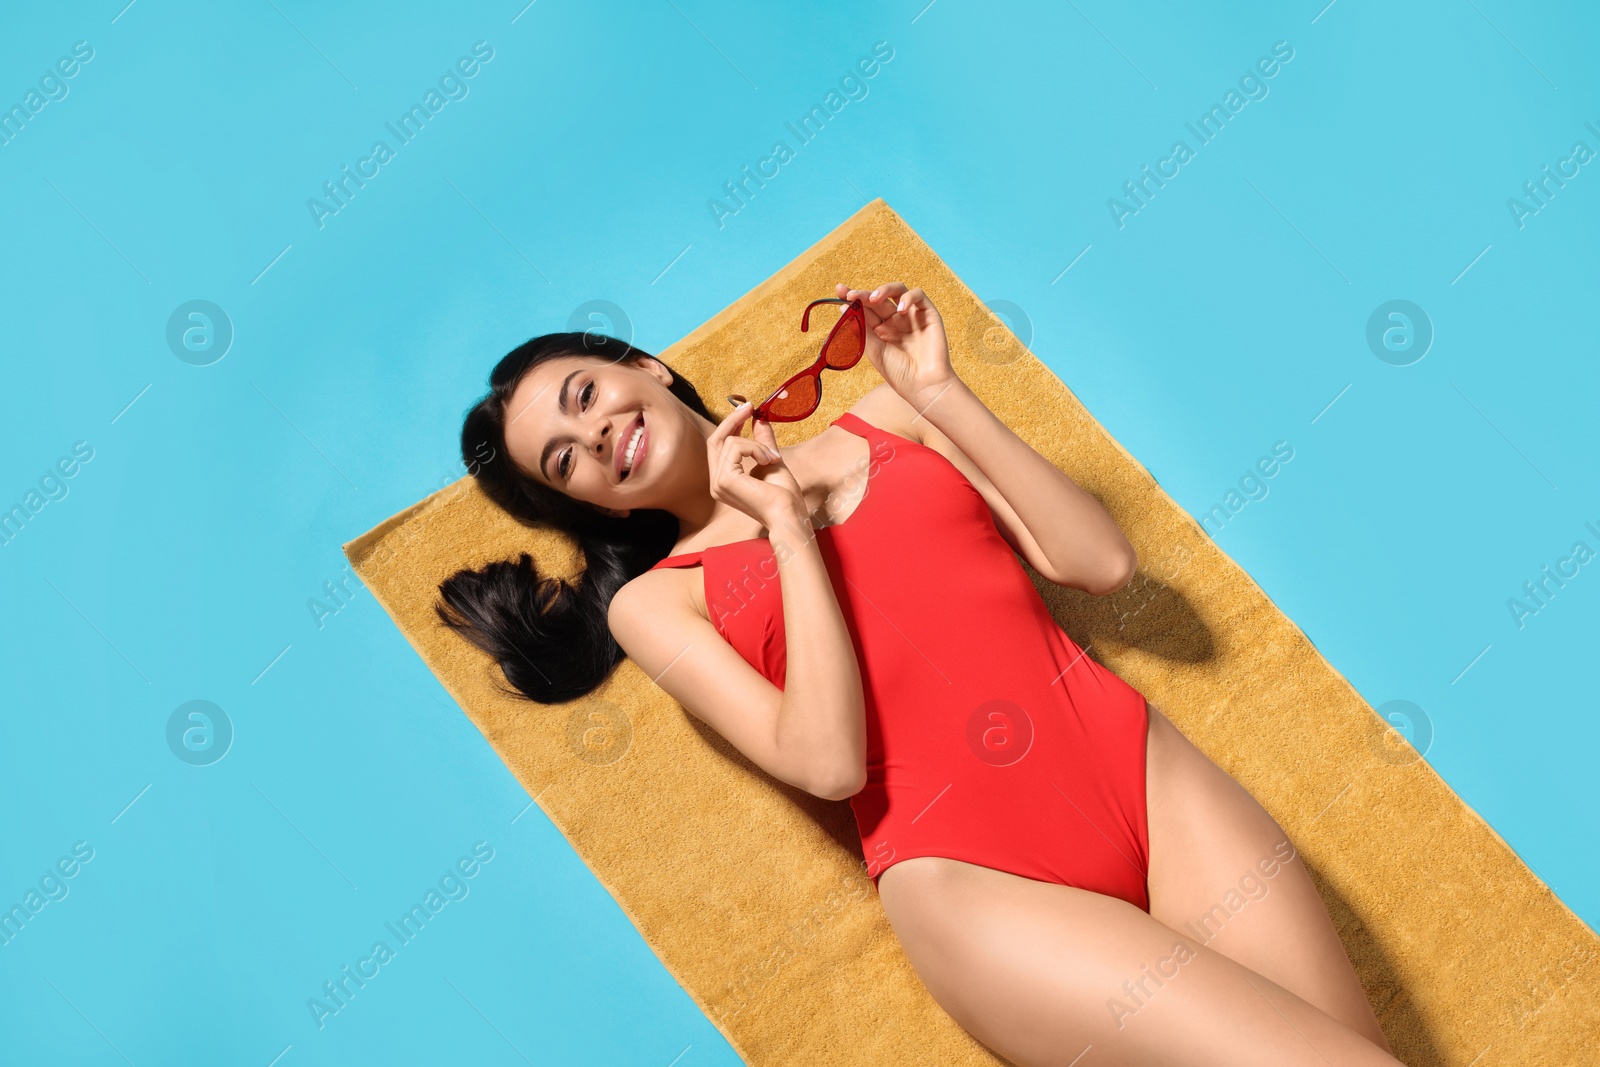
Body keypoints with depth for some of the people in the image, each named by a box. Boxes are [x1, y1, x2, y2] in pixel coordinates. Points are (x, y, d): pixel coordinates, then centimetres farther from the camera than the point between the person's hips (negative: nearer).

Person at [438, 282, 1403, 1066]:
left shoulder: (885, 420, 15)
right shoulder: (655, 600, 8)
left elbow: (1101, 562, 5)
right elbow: (828, 762, -10)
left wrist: (939, 392, 1)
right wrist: (786, 525, -5)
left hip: (1155, 780, 4)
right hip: (979, 879, -3)